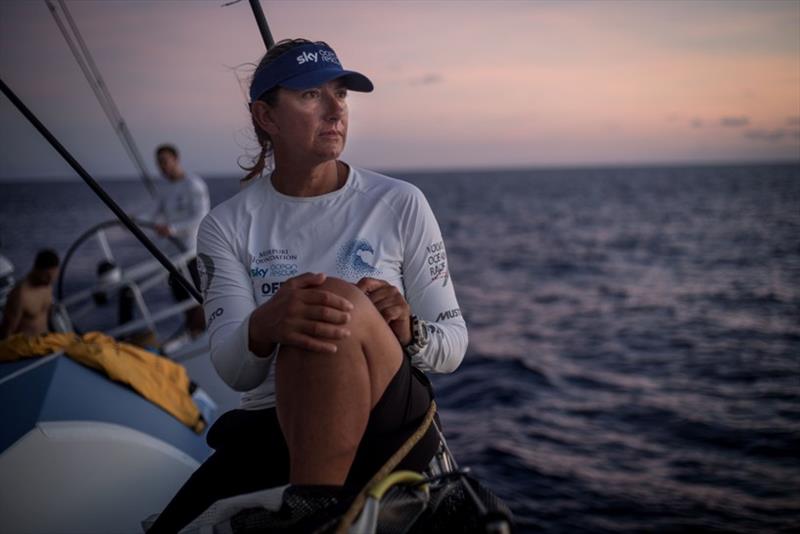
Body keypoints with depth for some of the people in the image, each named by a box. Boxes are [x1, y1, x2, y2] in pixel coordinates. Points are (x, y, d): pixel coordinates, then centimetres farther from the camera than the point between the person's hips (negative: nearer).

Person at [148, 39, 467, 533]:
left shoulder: (400, 205, 0)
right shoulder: (228, 226, 2)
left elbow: (453, 346, 4)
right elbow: (234, 371, -9)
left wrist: (405, 330, -20)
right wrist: (265, 325, -33)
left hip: (390, 427, -1)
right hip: (269, 426, 2)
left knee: (344, 304, -32)